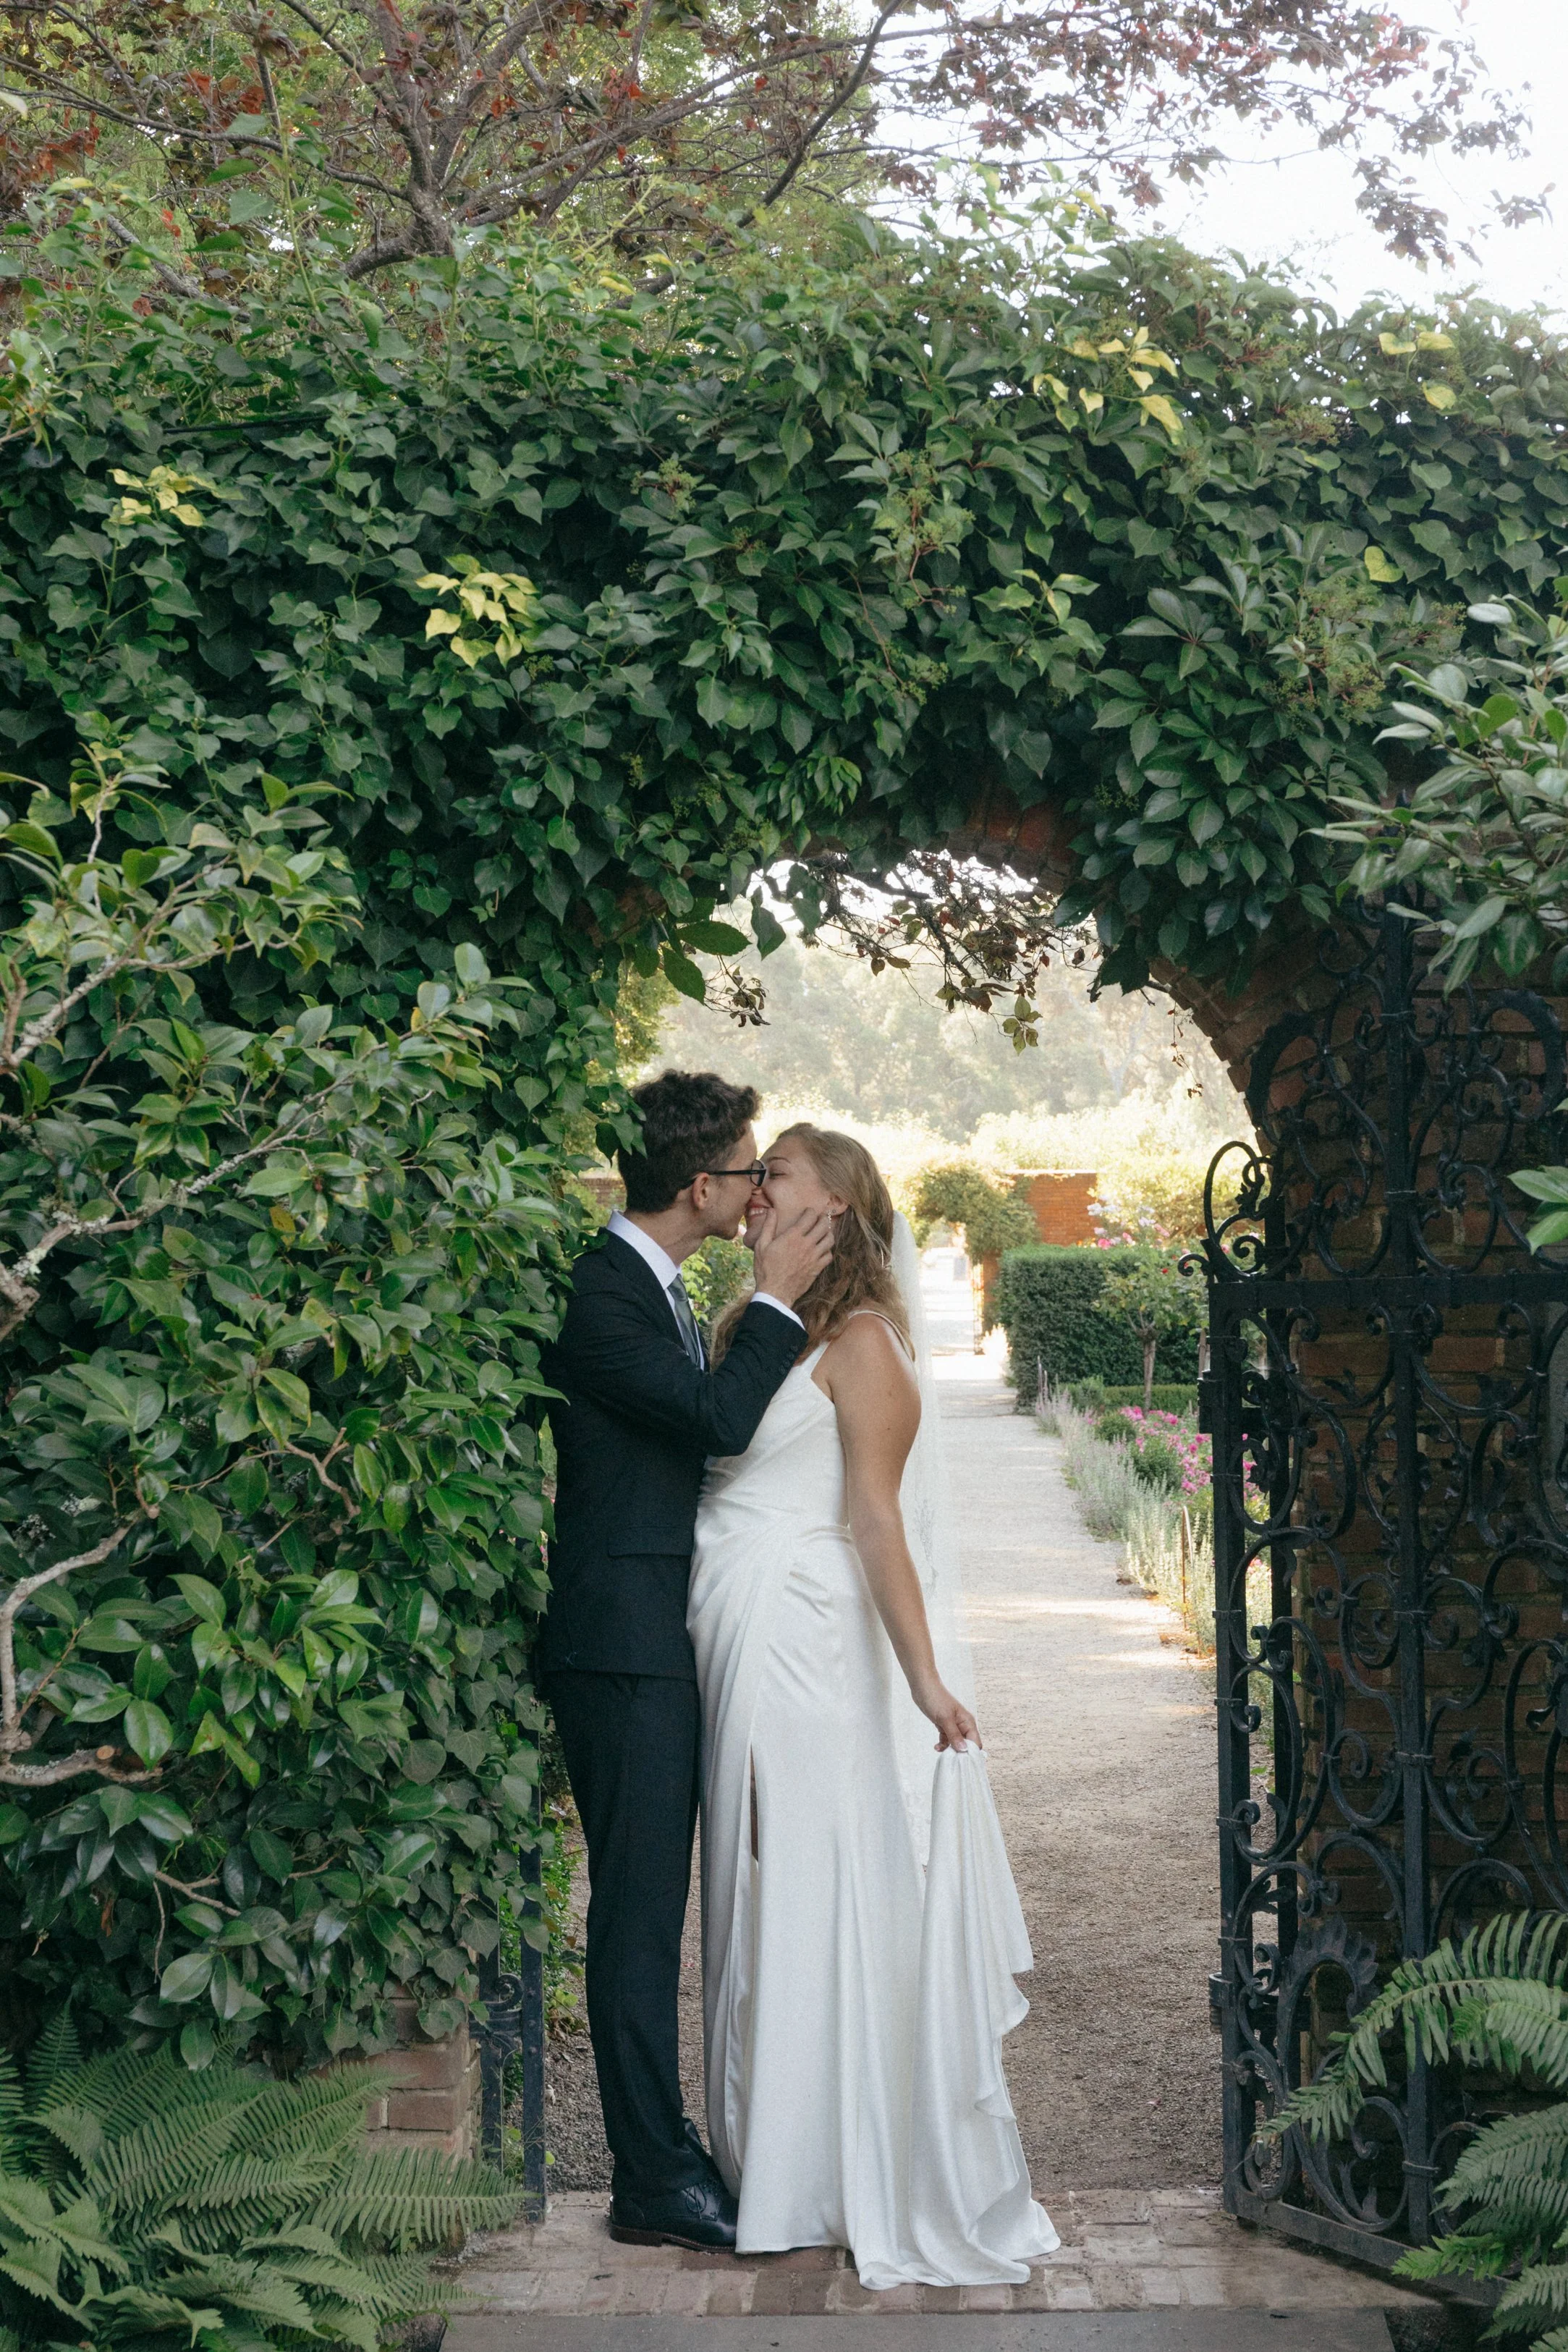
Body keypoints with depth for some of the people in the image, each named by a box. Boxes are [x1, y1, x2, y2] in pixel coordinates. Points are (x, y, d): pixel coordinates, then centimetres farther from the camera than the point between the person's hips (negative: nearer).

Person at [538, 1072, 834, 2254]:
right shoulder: (599, 1292, -16)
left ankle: (664, 2153, 23)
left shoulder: (660, 1290, 16)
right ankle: (658, 2180, 0)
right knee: (641, 1910, -6)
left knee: (652, 1909, 15)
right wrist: (776, 1298, -13)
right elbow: (719, 1416, -23)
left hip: (668, 1645, 10)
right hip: (624, 1643, -10)